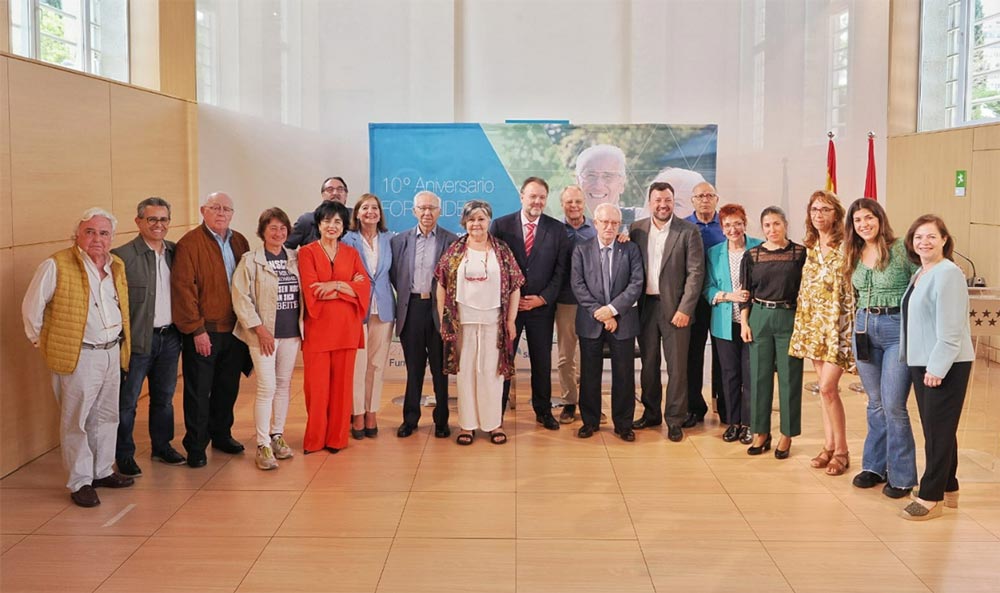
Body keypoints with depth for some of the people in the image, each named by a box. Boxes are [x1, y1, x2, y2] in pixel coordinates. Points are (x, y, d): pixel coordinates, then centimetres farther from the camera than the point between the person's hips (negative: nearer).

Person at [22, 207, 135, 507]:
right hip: (78, 356, -6)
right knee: (77, 420, 2)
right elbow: (32, 307, -6)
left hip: (112, 353, 6)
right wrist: (43, 342, 0)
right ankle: (80, 482, 11)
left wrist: (120, 344, 14)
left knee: (106, 417, 15)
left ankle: (102, 471, 29)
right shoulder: (56, 265, -11)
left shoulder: (117, 266, 8)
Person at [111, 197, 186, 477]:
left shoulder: (175, 252, 6)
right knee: (127, 401, 5)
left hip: (169, 337, 5)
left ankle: (162, 446, 31)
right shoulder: (122, 255, -11)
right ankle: (124, 455, 17)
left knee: (164, 396, 17)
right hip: (138, 339, -5)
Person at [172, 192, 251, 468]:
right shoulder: (189, 243, -9)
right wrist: (196, 329, -15)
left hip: (234, 329, 6)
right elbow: (183, 288, -13)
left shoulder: (240, 242, 10)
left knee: (228, 388, 15)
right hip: (203, 332, -6)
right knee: (199, 391, 2)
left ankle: (221, 435, 31)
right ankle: (196, 446, 13)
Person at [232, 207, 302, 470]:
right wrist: (260, 329, -13)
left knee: (284, 385, 12)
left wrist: (303, 326, 4)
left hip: (292, 333, 5)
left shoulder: (295, 259, 8)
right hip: (264, 334, -4)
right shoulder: (250, 260, -5)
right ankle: (263, 446, 0)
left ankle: (277, 435, 25)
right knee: (267, 388, -7)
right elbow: (241, 298, -9)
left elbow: (302, 293, 12)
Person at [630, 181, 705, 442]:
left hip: (675, 306, -3)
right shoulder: (636, 229, 5)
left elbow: (696, 272, -6)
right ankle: (651, 413, 25)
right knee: (648, 362, 12)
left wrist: (684, 309, -12)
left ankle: (674, 419, 11)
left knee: (677, 365, 1)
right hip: (645, 305, 3)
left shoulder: (688, 231, -4)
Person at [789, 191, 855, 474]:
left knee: (827, 388, -9)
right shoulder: (810, 248, 11)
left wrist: (851, 328, -14)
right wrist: (802, 324, 13)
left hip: (837, 324, -6)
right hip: (814, 323, 6)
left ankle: (841, 451, 4)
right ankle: (828, 446, 18)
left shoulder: (845, 248, -9)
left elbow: (854, 291, -10)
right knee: (825, 388, 11)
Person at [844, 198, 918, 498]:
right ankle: (874, 466, 25)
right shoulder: (855, 255, 9)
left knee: (893, 406, -5)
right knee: (876, 403, 14)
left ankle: (901, 476, 7)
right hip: (864, 327, 6)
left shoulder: (900, 248, -10)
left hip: (897, 329, -6)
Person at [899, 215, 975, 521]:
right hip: (921, 362, 9)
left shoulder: (947, 273, -15)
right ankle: (948, 489, 26)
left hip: (945, 366, -9)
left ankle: (931, 497, 4)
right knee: (935, 428, 15)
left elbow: (950, 328, -20)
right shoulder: (919, 274, 13)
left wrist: (937, 367, -21)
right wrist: (921, 363, 14)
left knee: (938, 429, -3)